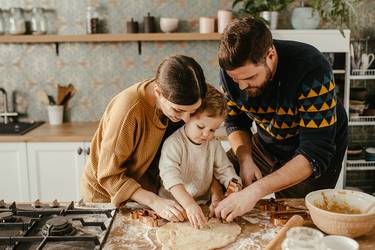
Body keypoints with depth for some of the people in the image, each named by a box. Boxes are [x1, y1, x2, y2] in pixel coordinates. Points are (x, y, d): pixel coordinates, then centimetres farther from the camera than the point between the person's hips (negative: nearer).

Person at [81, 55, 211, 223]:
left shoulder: (176, 101, -14)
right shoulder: (129, 109, -32)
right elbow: (109, 176, -25)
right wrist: (154, 202, -32)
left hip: (143, 191, 4)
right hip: (106, 195, -4)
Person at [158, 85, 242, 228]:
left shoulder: (214, 145, 4)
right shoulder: (173, 143, -15)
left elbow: (225, 171, 8)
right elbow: (170, 176, -25)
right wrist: (189, 204, -36)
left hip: (202, 204, 5)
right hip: (172, 203, -5)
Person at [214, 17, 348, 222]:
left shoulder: (312, 71, -36)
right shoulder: (231, 70, -19)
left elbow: (316, 154, -38)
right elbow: (235, 122, -3)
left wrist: (256, 191, -47)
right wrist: (245, 160, -24)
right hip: (266, 144, 4)